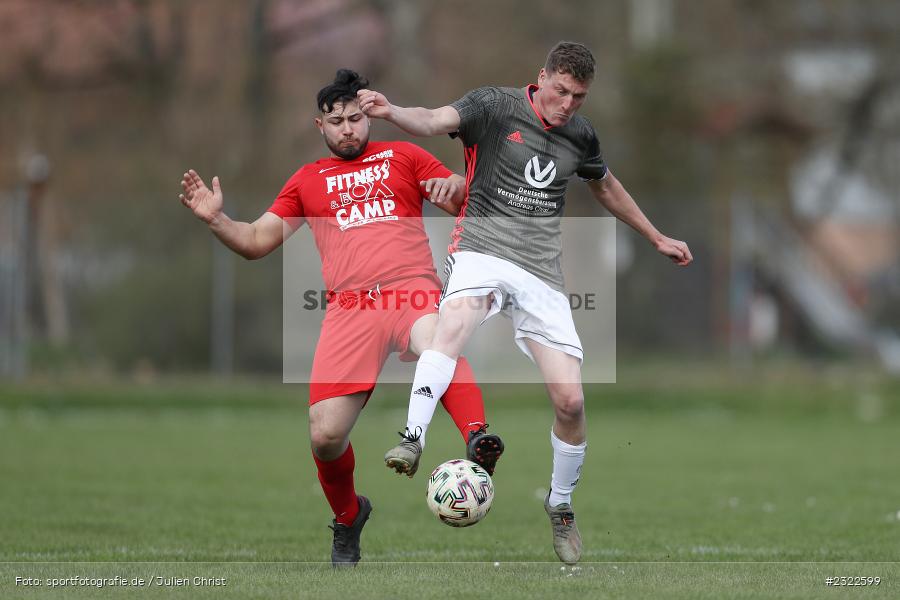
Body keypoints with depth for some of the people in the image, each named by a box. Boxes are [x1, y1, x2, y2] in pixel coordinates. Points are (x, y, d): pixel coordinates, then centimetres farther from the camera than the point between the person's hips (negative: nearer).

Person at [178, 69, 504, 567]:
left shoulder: (403, 157, 19)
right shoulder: (307, 181, 24)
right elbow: (257, 241, 22)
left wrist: (455, 187, -9)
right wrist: (215, 220, 4)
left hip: (413, 294, -2)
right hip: (350, 309, 2)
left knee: (439, 349, -40)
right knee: (325, 435, -10)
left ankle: (478, 441, -61)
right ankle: (347, 517, 19)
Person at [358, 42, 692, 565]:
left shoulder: (581, 134, 12)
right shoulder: (496, 105, -4)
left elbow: (606, 186, 33)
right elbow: (436, 121, -22)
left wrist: (657, 238, 40)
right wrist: (391, 111, -44)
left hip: (543, 272, 4)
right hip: (483, 247, -4)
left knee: (571, 400, -5)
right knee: (457, 317, -40)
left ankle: (561, 506, 20)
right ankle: (412, 442, -49)